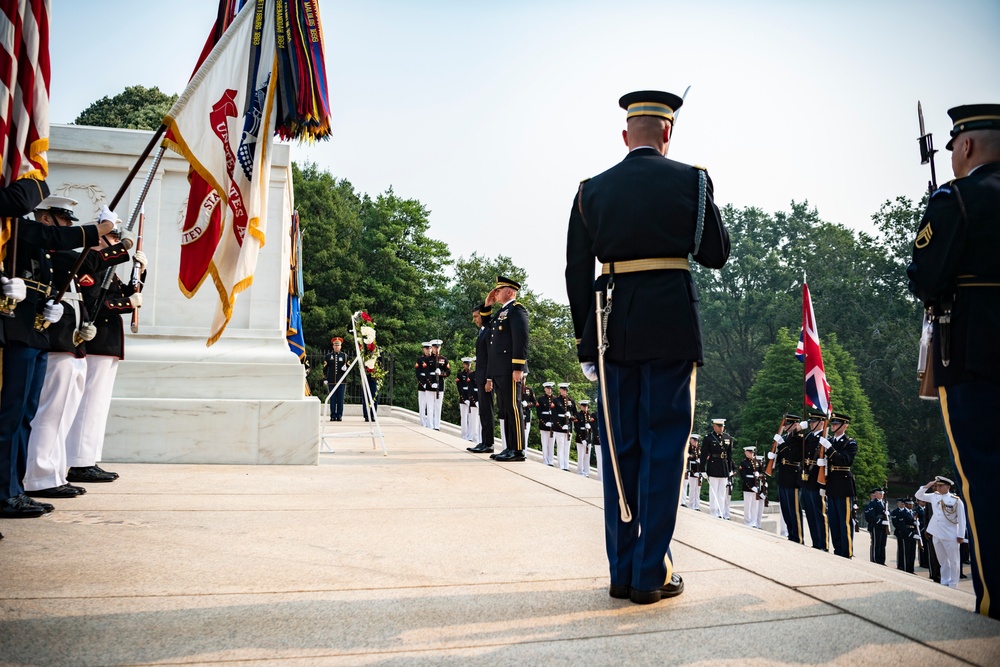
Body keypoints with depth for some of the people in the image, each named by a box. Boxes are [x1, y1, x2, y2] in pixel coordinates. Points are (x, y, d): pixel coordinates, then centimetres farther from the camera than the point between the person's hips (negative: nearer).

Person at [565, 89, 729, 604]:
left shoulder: (592, 190, 8)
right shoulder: (690, 180, 2)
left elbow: (577, 271, 6)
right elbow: (716, 253, 8)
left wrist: (587, 342, 12)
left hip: (613, 328, 3)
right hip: (671, 325, -2)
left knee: (620, 449, 10)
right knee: (664, 447, 4)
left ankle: (622, 570, 17)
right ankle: (651, 574, 8)